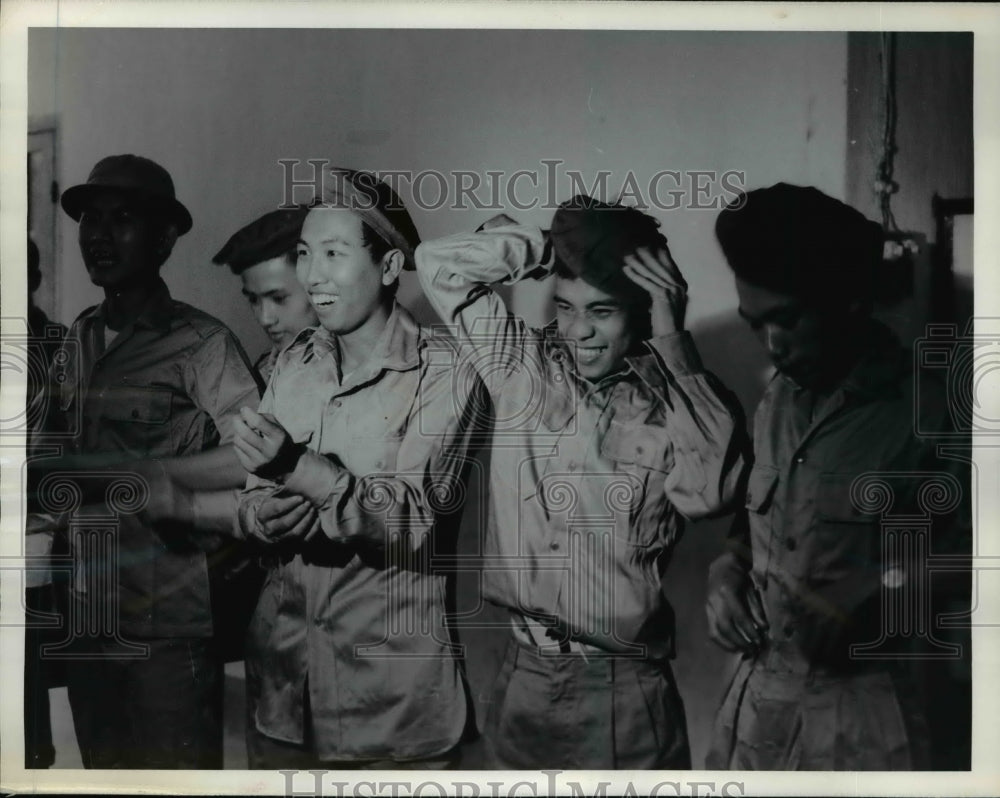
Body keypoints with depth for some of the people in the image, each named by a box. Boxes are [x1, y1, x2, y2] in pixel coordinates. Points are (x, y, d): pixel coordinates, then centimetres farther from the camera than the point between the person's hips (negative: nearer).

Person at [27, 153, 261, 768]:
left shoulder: (201, 342, -9)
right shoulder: (79, 339, 11)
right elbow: (60, 454, 16)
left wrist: (137, 476, -20)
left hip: (169, 626, -6)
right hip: (87, 621, 6)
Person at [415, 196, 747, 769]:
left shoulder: (674, 404, -7)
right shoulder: (524, 369, 1)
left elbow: (710, 490, -27)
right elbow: (440, 263, 2)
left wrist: (671, 338, -20)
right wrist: (552, 250, -5)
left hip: (626, 688, -3)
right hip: (524, 676, 3)